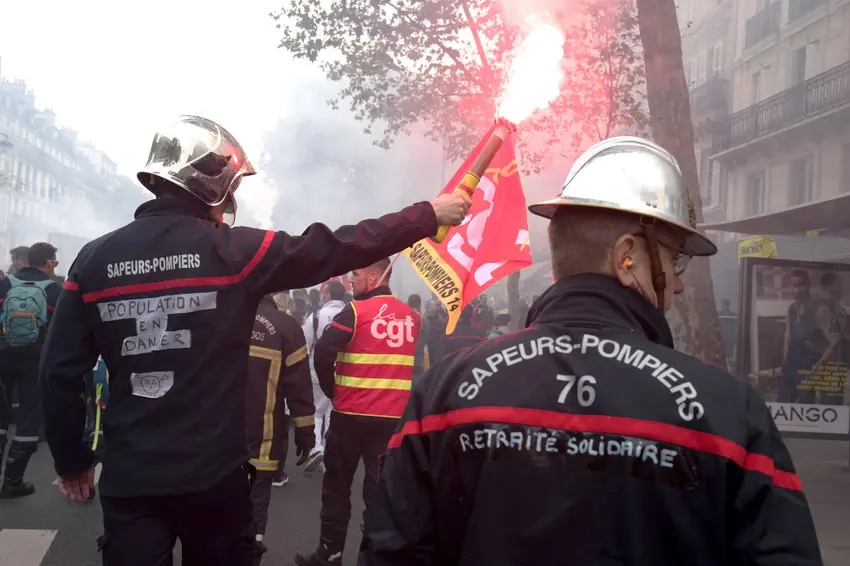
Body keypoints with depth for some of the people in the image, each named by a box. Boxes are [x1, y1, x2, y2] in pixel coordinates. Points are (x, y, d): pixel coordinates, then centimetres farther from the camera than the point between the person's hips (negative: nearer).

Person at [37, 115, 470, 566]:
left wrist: (71, 459, 13)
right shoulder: (232, 251, -9)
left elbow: (60, 369, 0)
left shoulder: (95, 259, -1)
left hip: (128, 477, 2)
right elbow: (334, 249, -5)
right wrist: (429, 216, 5)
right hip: (212, 471, -2)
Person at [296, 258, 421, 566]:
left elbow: (322, 354, -18)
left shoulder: (357, 311, -9)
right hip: (395, 416, 4)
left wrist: (333, 391, -3)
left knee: (337, 485, 12)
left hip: (352, 413, -4)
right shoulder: (412, 316, 7)